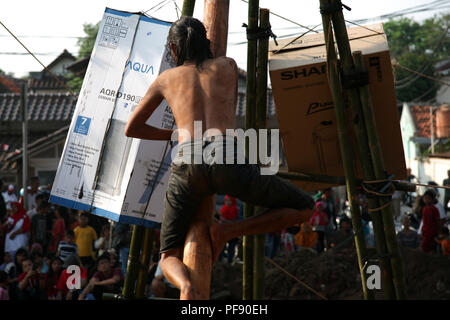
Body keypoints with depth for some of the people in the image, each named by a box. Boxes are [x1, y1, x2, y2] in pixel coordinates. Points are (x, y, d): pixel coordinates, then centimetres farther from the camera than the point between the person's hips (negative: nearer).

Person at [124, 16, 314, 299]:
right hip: (226, 160, -1)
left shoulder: (167, 78, 25)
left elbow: (131, 128, 33)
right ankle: (225, 232, 1)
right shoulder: (228, 66, 24)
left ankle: (186, 285, -21)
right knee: (304, 209, 15)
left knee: (170, 258, 17)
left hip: (186, 164, 2)